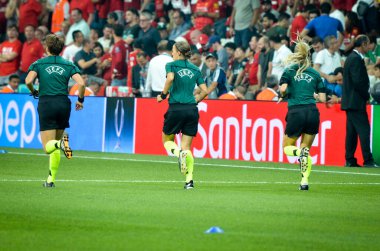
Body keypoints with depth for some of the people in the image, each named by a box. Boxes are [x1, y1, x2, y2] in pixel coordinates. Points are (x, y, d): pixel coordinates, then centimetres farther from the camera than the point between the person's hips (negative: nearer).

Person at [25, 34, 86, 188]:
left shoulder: (39, 64, 5)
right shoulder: (69, 65, 9)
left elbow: (28, 81, -12)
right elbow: (81, 83, -4)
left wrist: (34, 92, 8)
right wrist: (80, 100, 12)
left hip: (46, 104, -3)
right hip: (63, 104, 3)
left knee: (48, 147, -4)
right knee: (55, 145, 17)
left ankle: (60, 143, -37)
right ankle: (51, 179, 15)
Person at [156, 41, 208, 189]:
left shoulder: (171, 65, 1)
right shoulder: (195, 69, 13)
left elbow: (170, 78, -21)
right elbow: (204, 91, 8)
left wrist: (163, 95, -9)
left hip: (176, 109, -4)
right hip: (192, 110, 4)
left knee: (167, 140, 17)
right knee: (187, 147, 7)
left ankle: (179, 153, -17)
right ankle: (189, 180, -10)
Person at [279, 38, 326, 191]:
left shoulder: (290, 71, 5)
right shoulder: (315, 73, 12)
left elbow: (283, 89, -12)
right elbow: (322, 98, 8)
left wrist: (283, 95, 11)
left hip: (296, 113, -2)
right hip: (312, 112, 2)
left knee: (287, 147, 14)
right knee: (306, 148, 14)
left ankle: (300, 153, -22)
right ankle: (305, 180, -4)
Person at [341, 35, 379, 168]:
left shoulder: (351, 57, 17)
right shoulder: (356, 59, -15)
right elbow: (358, 81, -21)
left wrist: (365, 95, 13)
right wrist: (367, 96, -9)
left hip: (350, 101, 10)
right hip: (356, 102, -10)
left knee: (352, 131, 9)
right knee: (364, 130, -10)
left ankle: (350, 160, 10)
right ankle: (368, 160, -13)